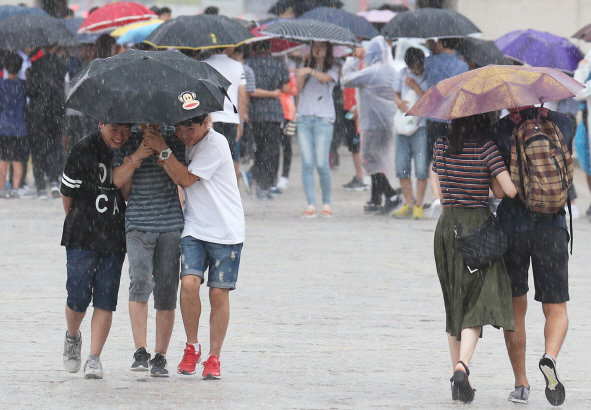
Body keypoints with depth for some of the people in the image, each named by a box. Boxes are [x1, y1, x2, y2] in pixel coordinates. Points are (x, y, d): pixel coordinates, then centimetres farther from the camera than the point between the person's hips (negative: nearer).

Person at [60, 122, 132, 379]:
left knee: (105, 301, -3)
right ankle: (72, 337, 28)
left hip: (114, 240, 3)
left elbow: (126, 195, 7)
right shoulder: (84, 150, -11)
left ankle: (94, 358, 0)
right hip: (82, 238, -3)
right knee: (78, 298, -3)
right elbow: (67, 191, 2)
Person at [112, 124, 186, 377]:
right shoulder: (129, 139, 5)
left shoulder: (173, 137, 5)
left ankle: (160, 357, 8)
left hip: (171, 224, 1)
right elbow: (118, 180, 1)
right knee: (140, 282, -18)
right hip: (138, 224, 0)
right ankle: (140, 352, -16)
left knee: (166, 290, 0)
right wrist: (136, 157, -13)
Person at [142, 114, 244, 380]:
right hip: (194, 228, 4)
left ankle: (214, 358, 11)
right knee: (188, 283, -15)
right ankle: (191, 347, 3)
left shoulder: (215, 144, -13)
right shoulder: (183, 144, 8)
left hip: (225, 229, -4)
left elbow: (186, 178, -16)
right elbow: (178, 181, 4)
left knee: (219, 293, -1)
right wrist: (162, 153, -11)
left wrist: (164, 151, -15)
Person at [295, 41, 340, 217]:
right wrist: (300, 75, -13)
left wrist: (310, 71, -29)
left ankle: (326, 203, 6)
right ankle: (310, 205, -6)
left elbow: (326, 78, -14)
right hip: (304, 118, 3)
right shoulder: (307, 66, 20)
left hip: (324, 119, -3)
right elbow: (298, 87, 5)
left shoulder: (332, 68, 9)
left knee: (321, 163, -8)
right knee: (307, 163, -6)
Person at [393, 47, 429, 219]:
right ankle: (409, 203, 15)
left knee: (421, 169, -7)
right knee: (401, 167, 5)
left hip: (422, 126, -5)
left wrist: (415, 87, -15)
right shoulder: (403, 74, 11)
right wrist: (399, 102, -1)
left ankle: (418, 205, 2)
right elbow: (396, 94, 21)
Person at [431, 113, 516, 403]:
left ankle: (458, 376, 17)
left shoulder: (442, 146, 2)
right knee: (477, 303, -4)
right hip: (478, 224, -4)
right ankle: (462, 366, -26)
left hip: (446, 226, 4)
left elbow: (439, 192, 9)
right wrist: (492, 185, 7)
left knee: (453, 305, 14)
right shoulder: (486, 149, -10)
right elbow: (510, 190, -12)